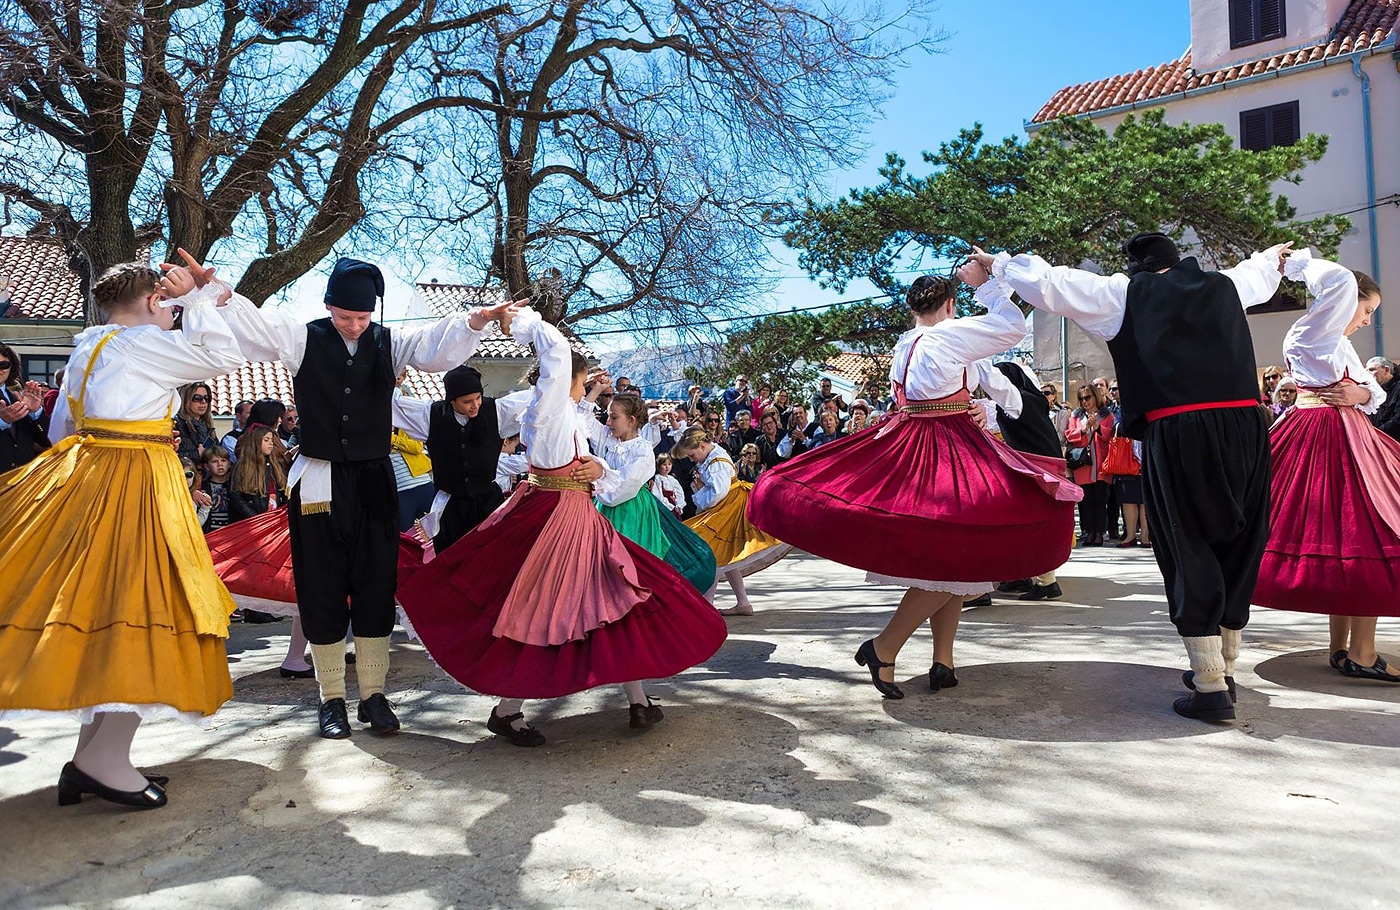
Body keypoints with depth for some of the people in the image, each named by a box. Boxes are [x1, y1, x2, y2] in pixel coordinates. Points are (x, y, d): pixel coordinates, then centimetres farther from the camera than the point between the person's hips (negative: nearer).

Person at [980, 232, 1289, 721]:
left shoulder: (1124, 293, 7)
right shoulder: (1224, 284, 22)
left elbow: (1047, 284, 3)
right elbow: (1256, 274, 46)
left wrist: (999, 262, 19)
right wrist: (1271, 256, 68)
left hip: (1177, 431, -4)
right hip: (1245, 423, 5)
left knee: (1188, 549, 2)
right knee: (1239, 542, 15)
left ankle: (1211, 687, 0)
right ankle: (1223, 666, 27)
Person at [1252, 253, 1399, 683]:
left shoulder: (1339, 342, 23)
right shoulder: (1313, 330, -6)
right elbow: (1341, 280, -23)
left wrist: (1361, 394, -3)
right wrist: (1299, 264, -7)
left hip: (1345, 434, 10)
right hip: (1328, 438, -10)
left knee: (1342, 536, 9)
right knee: (1362, 539, -11)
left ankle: (1341, 647, 15)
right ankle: (1361, 653, -8)